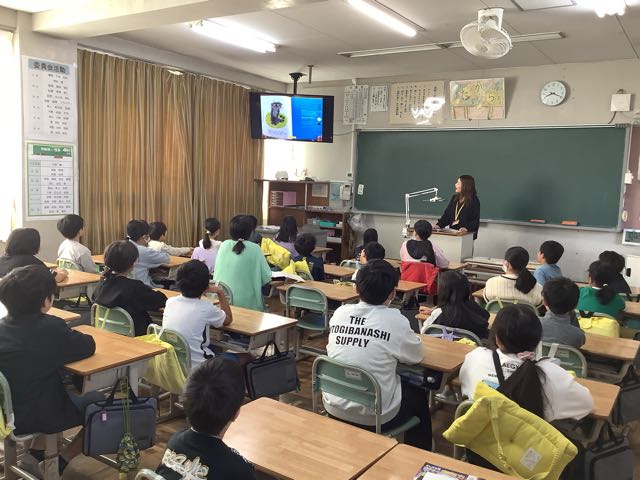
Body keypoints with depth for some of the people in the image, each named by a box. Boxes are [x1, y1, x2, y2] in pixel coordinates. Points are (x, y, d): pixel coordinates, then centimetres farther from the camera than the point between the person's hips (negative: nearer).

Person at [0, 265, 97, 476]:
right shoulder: (51, 327, -23)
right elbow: (89, 346, -12)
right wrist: (67, 335, 5)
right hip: (38, 416, -7)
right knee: (99, 401, 15)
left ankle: (36, 453, 25)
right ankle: (60, 461, 15)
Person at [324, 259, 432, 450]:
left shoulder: (340, 313, -5)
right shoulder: (395, 320, -17)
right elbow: (416, 356, 0)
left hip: (334, 407, 5)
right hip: (374, 416, -4)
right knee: (418, 395, 25)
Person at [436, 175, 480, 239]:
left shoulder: (474, 201, -5)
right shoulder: (454, 198, 13)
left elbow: (476, 221, -9)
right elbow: (447, 214, 13)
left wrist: (467, 228, -28)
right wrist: (439, 225, -3)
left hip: (467, 234, -5)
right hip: (452, 231, 5)